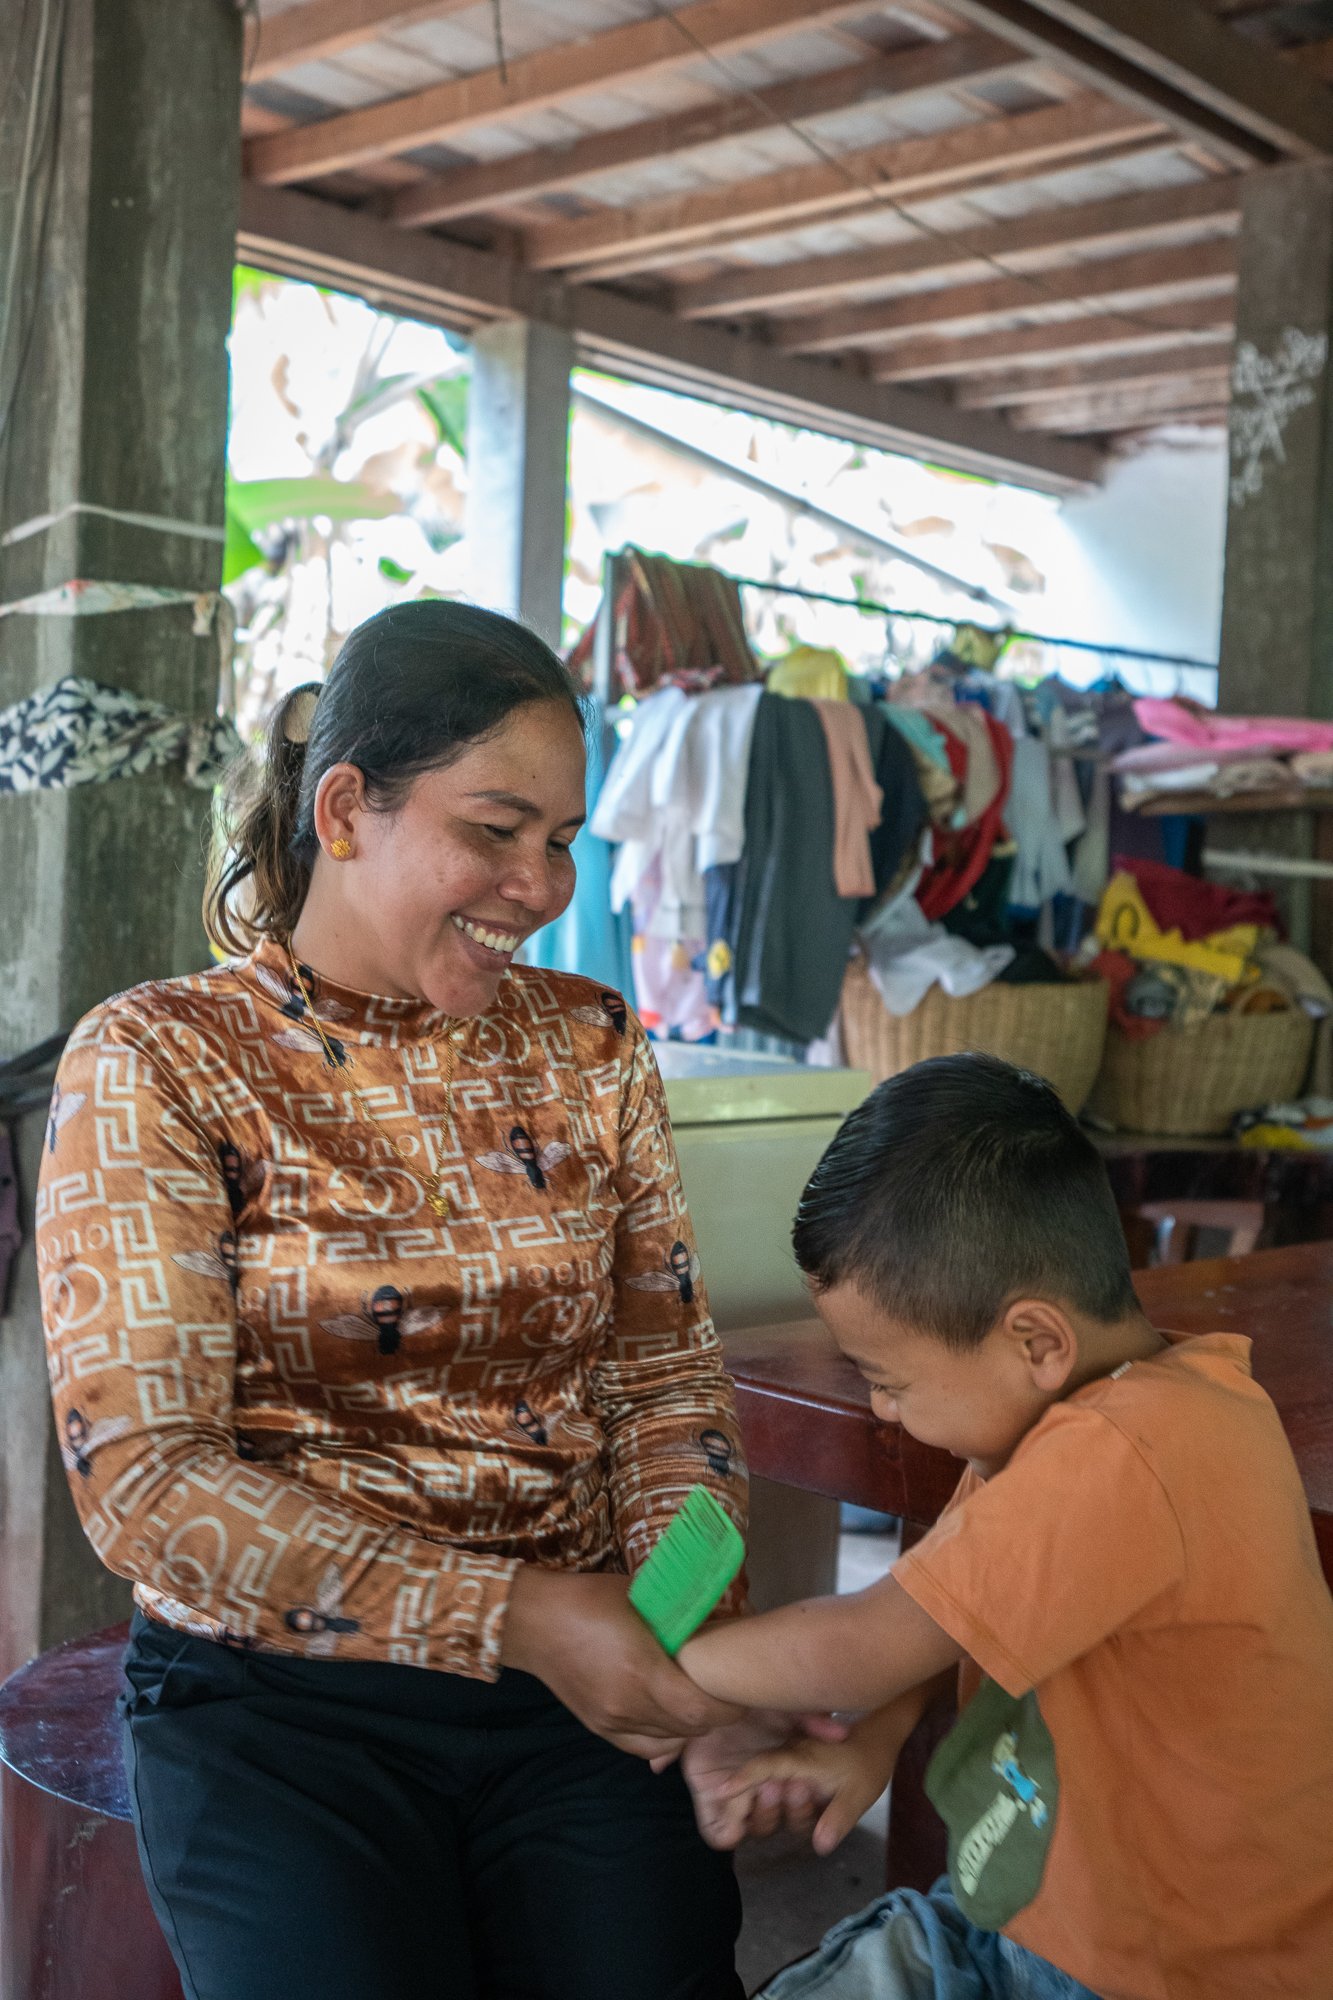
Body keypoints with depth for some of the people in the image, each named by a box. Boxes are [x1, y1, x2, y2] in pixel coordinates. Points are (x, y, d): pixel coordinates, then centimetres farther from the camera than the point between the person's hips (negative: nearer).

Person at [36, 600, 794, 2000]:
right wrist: (514, 1612, -20)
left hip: (578, 1678, 3)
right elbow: (143, 1482, -13)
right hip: (277, 1693, -3)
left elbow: (666, 1380, 7)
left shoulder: (590, 1046, 6)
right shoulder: (157, 1063, -7)